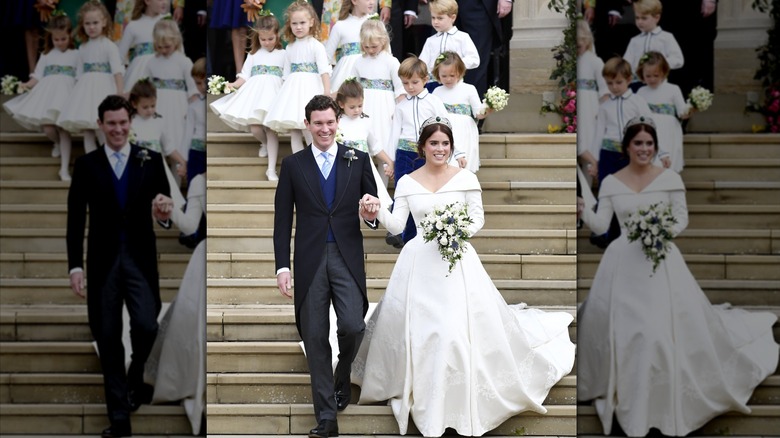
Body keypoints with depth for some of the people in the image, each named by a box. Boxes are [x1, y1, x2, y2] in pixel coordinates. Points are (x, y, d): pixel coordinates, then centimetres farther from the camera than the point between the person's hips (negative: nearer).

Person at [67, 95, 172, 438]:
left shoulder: (151, 161, 4)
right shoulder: (86, 165, 4)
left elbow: (165, 207, 6)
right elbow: (76, 218, 2)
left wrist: (165, 215, -19)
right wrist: (75, 266, -5)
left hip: (140, 258, 0)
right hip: (103, 261, 1)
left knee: (146, 326, -15)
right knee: (108, 339, 3)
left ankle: (135, 377, 18)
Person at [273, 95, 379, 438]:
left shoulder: (358, 160, 8)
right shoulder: (293, 165, 7)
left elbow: (374, 206, 12)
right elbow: (282, 220, 5)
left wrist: (373, 215, -12)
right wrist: (282, 266, -2)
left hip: (347, 258, 0)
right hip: (310, 260, 0)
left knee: (352, 326, -13)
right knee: (315, 339, 1)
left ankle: (342, 377, 22)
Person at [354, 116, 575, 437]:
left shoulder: (466, 178, -1)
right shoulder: (407, 183, 4)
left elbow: (478, 219, 3)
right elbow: (396, 225, -2)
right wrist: (377, 211, -20)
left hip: (457, 261, -2)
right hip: (419, 264, 2)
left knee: (461, 331, -9)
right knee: (414, 328, 3)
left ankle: (465, 402, 5)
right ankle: (419, 395, 22)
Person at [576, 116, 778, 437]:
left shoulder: (670, 178, -2)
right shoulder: (611, 182, 2)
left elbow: (682, 217, 1)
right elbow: (600, 226, -3)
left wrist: (666, 232, -19)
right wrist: (583, 212, -23)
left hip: (660, 260, -2)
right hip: (623, 262, 2)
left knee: (670, 325, -7)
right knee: (613, 325, 3)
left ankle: (667, 398, 12)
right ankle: (620, 392, 25)